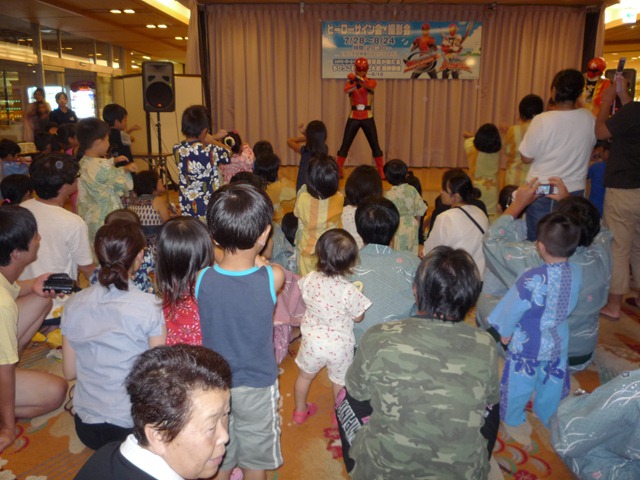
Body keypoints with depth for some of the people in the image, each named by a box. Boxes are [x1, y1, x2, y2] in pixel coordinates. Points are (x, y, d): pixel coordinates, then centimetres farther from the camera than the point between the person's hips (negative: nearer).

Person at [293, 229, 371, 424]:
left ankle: (300, 411, 48)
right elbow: (358, 318, -11)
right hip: (339, 345, -2)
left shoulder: (309, 279, -19)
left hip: (313, 340, 3)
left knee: (305, 375, 27)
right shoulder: (350, 291, -27)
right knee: (340, 382, 22)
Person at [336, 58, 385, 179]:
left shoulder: (372, 81, 1)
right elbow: (346, 90, -22)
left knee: (375, 146, 3)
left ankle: (381, 172, 12)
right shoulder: (350, 80, 2)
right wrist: (357, 82, -35)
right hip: (353, 118, 0)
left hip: (367, 118, 0)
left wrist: (357, 78, -33)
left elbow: (369, 86, -26)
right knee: (345, 146, 0)